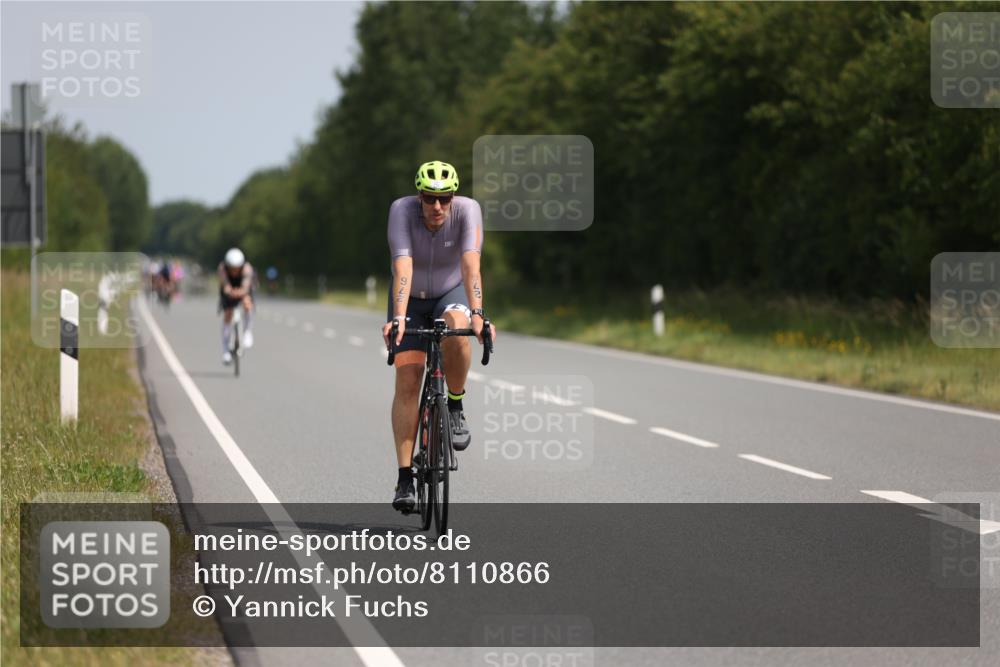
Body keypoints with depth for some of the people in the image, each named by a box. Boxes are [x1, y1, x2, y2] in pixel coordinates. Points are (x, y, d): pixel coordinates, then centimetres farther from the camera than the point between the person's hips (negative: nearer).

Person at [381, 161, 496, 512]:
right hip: (411, 298, 0)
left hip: (452, 292, 0)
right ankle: (405, 478, -10)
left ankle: (455, 408, -13)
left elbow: (471, 265, -37)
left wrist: (477, 314, -50)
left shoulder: (467, 210, -26)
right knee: (407, 381, -12)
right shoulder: (401, 210, -27)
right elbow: (402, 268, -37)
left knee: (455, 329, -36)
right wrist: (398, 318, -50)